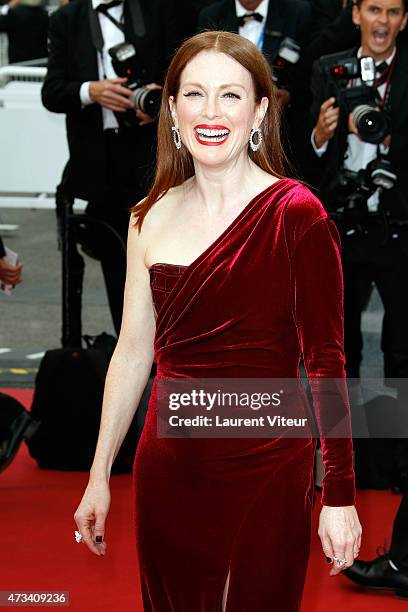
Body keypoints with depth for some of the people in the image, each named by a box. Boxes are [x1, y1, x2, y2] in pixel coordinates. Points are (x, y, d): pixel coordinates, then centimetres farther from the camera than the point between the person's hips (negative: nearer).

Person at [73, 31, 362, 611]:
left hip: (264, 473, -5)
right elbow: (133, 352, 11)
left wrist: (339, 497, -12)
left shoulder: (295, 214, -11)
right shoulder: (152, 219, 5)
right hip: (167, 469, 5)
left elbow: (325, 361, -11)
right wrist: (99, 477, 12)